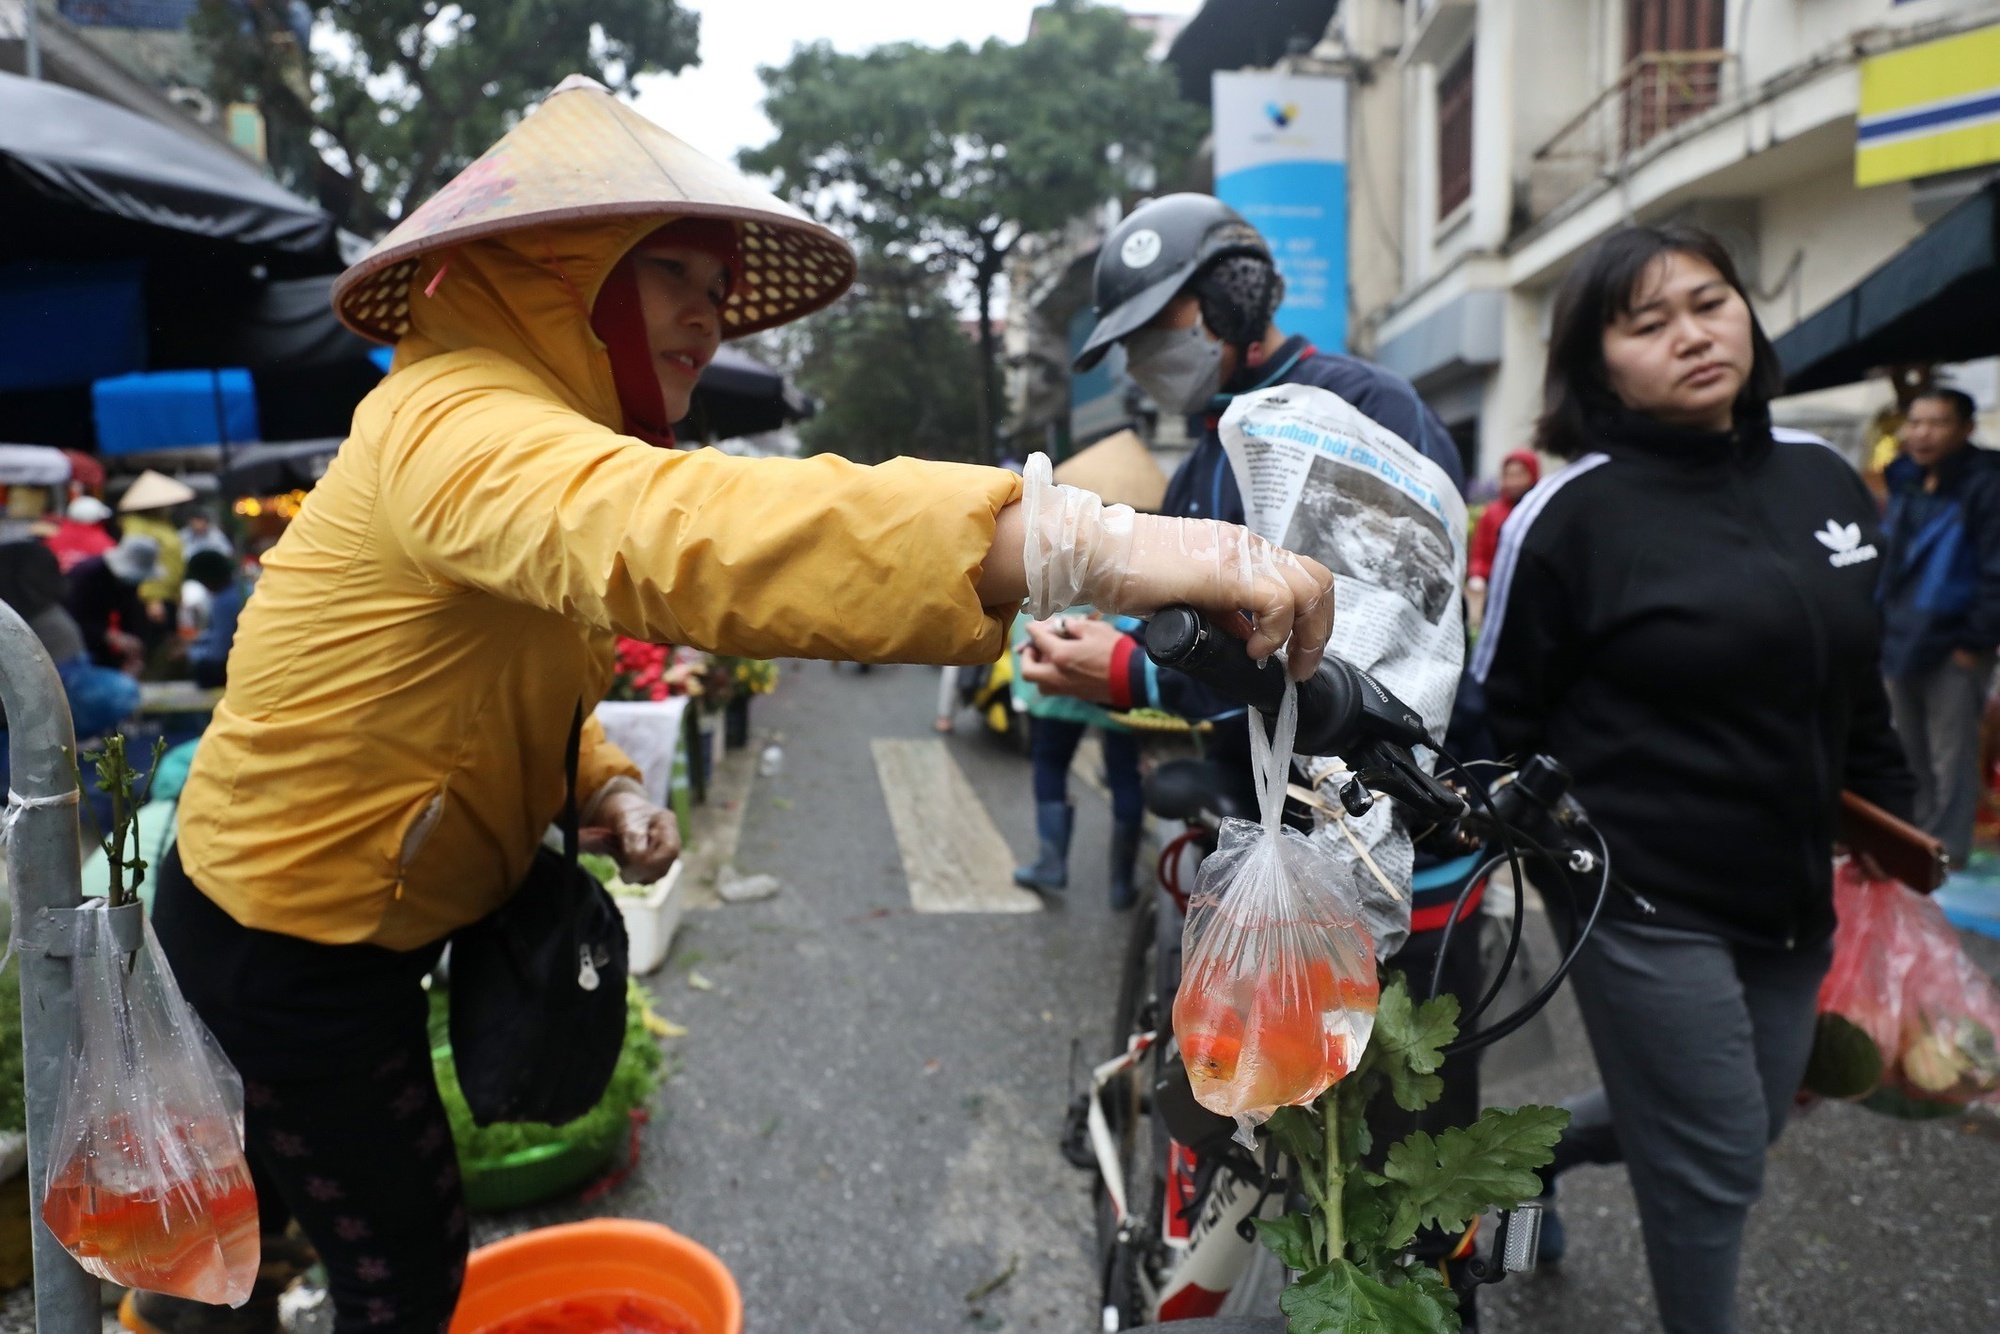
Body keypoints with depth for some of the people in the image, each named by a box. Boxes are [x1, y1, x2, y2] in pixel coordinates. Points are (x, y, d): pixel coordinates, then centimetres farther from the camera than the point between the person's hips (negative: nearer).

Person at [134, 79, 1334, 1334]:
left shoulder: (516, 420, 5)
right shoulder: (458, 420, -29)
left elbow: (515, 672, 12)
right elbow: (672, 531, -51)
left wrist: (608, 787, -9)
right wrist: (1091, 545, -59)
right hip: (296, 936, -9)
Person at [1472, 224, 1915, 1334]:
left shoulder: (1824, 480, 5)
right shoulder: (1572, 514, -14)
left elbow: (1864, 686, 16)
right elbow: (1495, 720, -8)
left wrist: (1893, 829, 17)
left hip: (1793, 897, 7)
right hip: (1645, 906, -7)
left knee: (1745, 1126, 20)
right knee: (1712, 1167, 2)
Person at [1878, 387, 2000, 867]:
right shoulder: (1904, 485, 11)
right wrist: (1883, 629, 12)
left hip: (1954, 649, -7)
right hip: (1901, 643, 7)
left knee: (1950, 757, 0)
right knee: (1910, 752, 17)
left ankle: (1946, 850, 10)